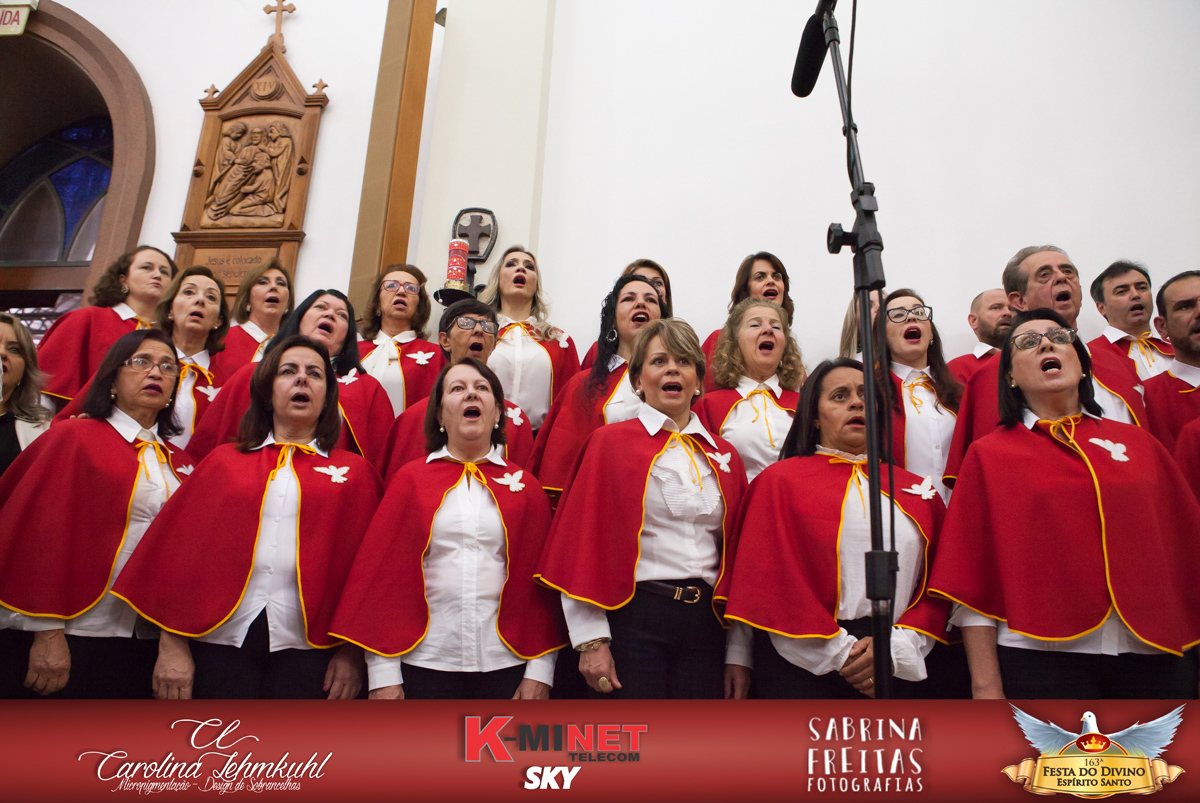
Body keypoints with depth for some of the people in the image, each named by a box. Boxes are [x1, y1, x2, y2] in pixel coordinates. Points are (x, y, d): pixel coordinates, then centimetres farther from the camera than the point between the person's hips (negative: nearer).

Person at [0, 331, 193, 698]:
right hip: (69, 640, -4)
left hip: (146, 646, 4)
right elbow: (44, 533, -7)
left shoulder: (180, 464, 12)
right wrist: (47, 632, -13)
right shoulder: (74, 438, 0)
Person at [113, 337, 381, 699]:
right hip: (223, 640, 1)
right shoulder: (224, 461, 11)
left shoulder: (354, 472, 8)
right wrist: (172, 645, -1)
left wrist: (352, 652, -2)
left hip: (306, 647, -1)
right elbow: (182, 548, 7)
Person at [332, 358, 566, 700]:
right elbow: (380, 571, 2)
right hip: (425, 663, 0)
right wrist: (383, 674, -3)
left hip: (505, 668, 1)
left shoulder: (525, 487, 6)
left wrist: (540, 671, -1)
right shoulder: (411, 479, 4)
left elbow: (543, 583, 5)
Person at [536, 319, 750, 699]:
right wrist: (591, 641, -10)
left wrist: (738, 653, 9)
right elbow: (583, 544, -4)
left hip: (706, 625, 4)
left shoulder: (725, 456, 12)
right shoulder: (610, 442, 1)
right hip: (632, 621, -3)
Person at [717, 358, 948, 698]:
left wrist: (895, 645, -10)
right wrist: (841, 653, -9)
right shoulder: (781, 480, 3)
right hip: (803, 666, -3)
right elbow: (770, 580, -4)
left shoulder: (915, 490, 12)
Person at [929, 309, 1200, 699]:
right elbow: (972, 575, -2)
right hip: (1043, 659, -3)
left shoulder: (1139, 443, 11)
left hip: (1152, 655, 3)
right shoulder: (989, 455, 3)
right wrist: (986, 683, -7)